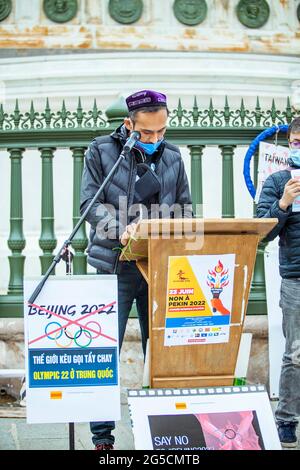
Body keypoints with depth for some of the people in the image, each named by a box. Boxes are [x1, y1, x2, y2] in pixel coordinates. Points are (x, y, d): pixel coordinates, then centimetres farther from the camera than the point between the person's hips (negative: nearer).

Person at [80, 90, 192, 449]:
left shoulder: (172, 157, 9)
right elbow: (90, 203, -7)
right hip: (116, 266, -3)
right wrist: (121, 228, -25)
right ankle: (102, 437, 5)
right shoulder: (102, 151, -2)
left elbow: (184, 207, 13)